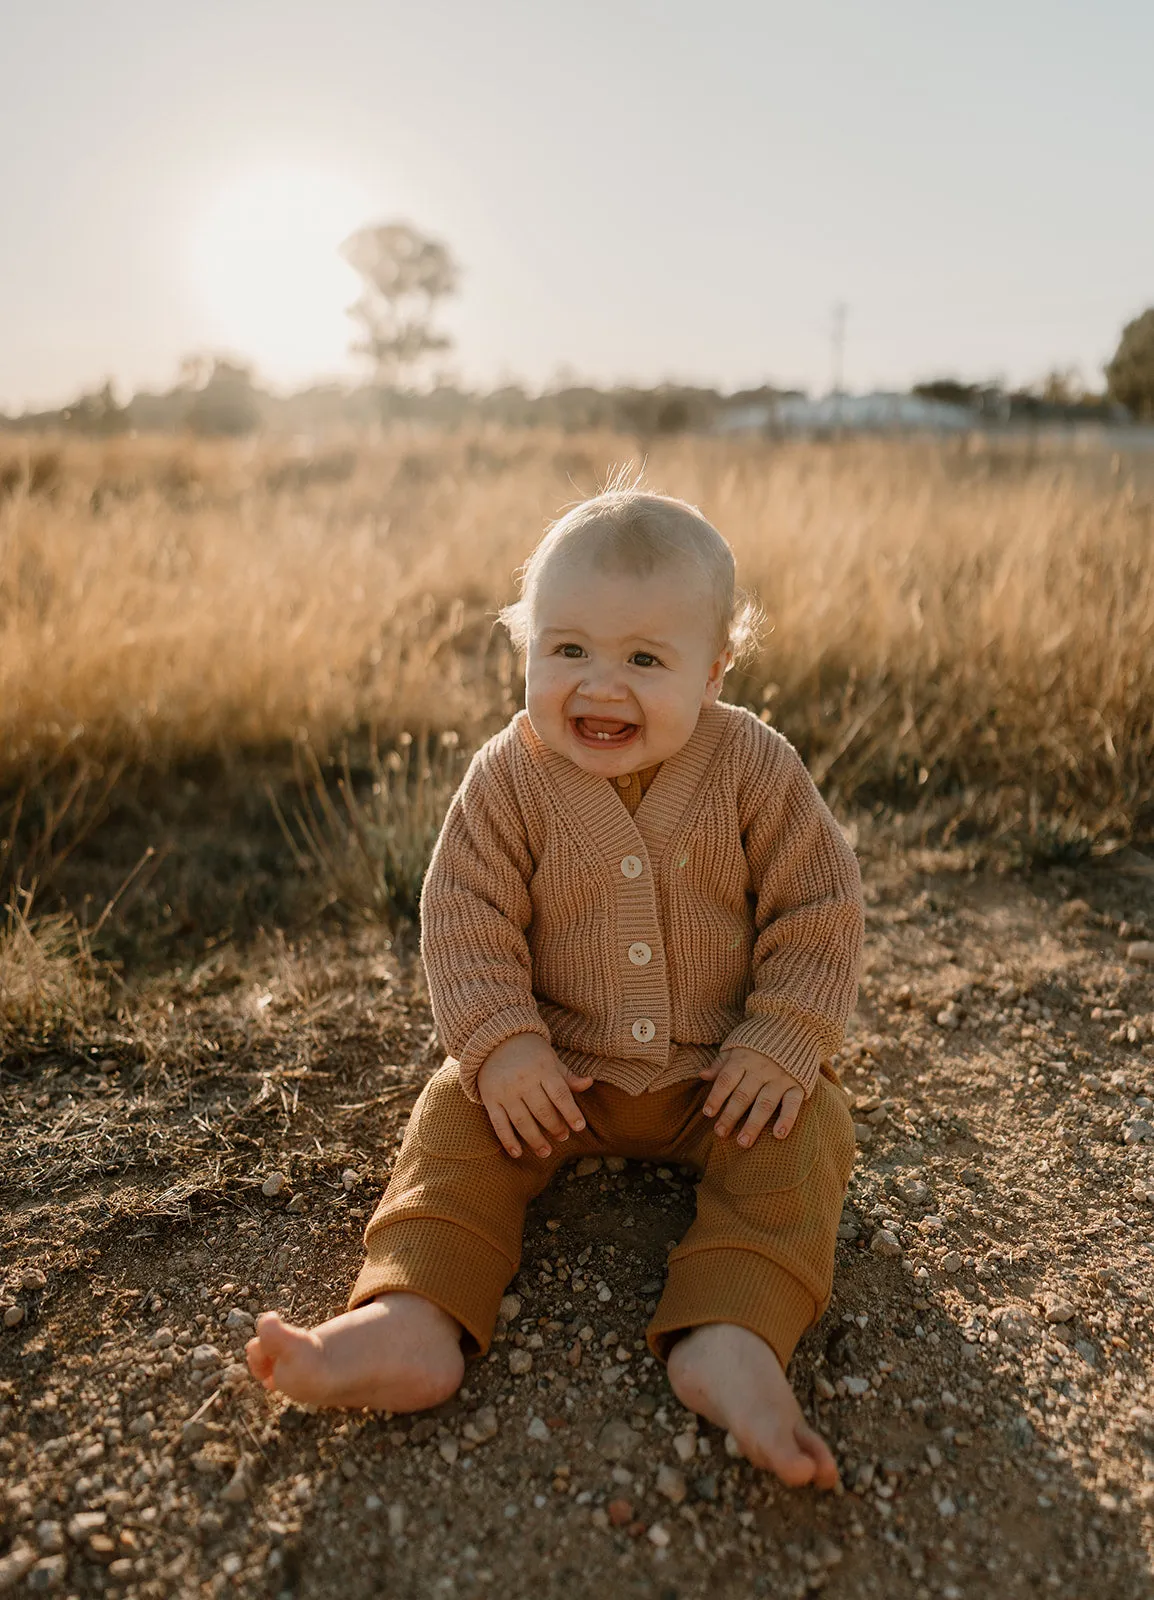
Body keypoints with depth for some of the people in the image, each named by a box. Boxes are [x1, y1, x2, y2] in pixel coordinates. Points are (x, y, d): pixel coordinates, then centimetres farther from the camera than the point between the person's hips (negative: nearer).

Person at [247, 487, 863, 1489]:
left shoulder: (755, 769, -13)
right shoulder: (510, 778, -11)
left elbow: (817, 914, -9)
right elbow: (467, 918, -10)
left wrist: (781, 1047, -17)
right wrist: (501, 1044, -21)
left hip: (721, 1069, 0)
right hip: (561, 1064, 1)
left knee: (804, 1134, -23)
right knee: (457, 1119, -16)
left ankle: (730, 1340, -33)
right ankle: (414, 1323, -27)